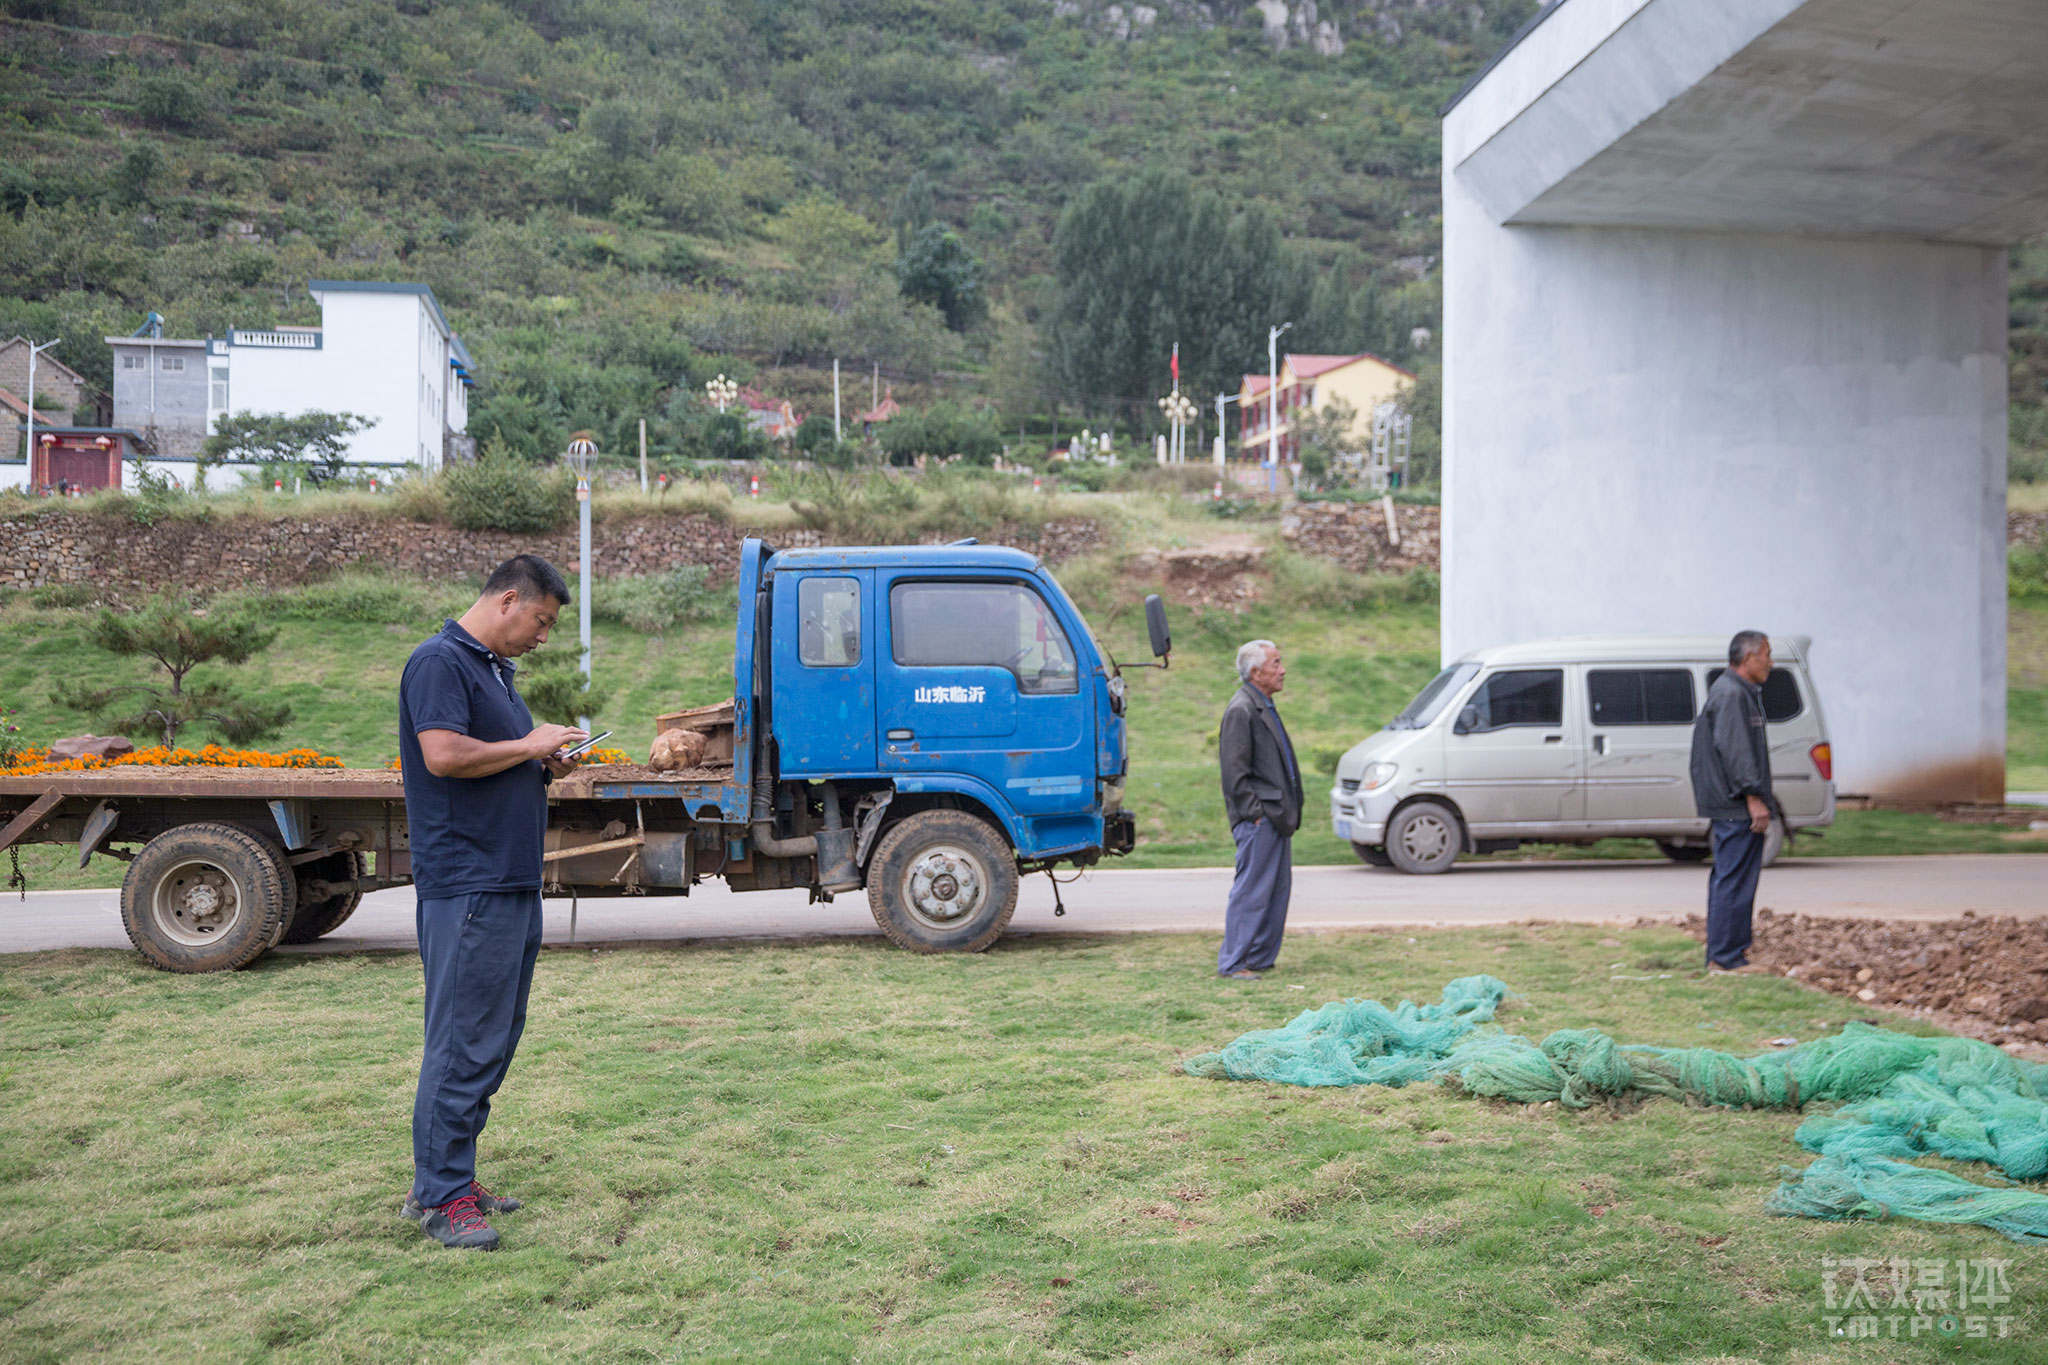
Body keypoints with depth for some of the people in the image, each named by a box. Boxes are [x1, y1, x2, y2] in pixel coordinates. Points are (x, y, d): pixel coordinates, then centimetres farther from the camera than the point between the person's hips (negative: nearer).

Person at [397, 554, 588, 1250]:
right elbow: (444, 755, -23)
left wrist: (546, 764, 9)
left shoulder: (494, 668, 20)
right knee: (463, 1043, -7)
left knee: (495, 1040, 13)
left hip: (514, 882, 10)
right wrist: (528, 746, -11)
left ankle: (451, 1175, 21)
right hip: (468, 886, -10)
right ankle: (438, 1196, 1)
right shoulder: (440, 661, -10)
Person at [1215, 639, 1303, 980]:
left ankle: (1261, 958, 20)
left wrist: (1289, 812, 19)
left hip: (1276, 816, 10)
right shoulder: (1241, 710, -14)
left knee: (1279, 888, 13)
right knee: (1252, 890, -6)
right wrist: (1255, 813, -18)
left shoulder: (1264, 707, 18)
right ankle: (1232, 962, 1)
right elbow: (1234, 771, -17)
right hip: (1259, 819, -10)